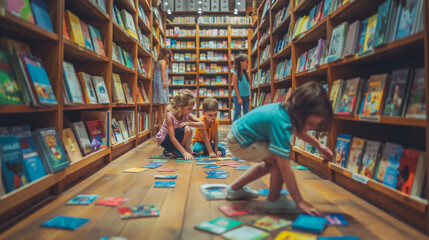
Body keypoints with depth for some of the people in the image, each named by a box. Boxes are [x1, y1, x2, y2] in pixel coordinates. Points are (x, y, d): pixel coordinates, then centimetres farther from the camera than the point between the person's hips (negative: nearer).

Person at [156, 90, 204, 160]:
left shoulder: (188, 114, -12)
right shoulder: (170, 116, -28)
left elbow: (202, 124, -17)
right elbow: (172, 138, -32)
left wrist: (188, 123, -33)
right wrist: (184, 153, -38)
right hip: (163, 140, -7)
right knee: (187, 130, -28)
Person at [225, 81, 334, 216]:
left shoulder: (288, 109, -8)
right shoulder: (281, 124, -35)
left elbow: (298, 130, 19)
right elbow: (285, 168, -33)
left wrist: (319, 146, 21)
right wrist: (300, 203, -27)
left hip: (239, 133, 10)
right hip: (239, 143, -9)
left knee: (271, 162, 23)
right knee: (280, 160, -21)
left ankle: (235, 189, 32)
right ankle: (274, 201, -2)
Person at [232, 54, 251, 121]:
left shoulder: (246, 73, 8)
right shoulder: (235, 74, -10)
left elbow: (248, 85, 12)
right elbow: (235, 87, -12)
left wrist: (249, 96, 5)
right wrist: (239, 98, -15)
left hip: (246, 96, 6)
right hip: (238, 96, -6)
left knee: (246, 112, 9)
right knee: (237, 112, 1)